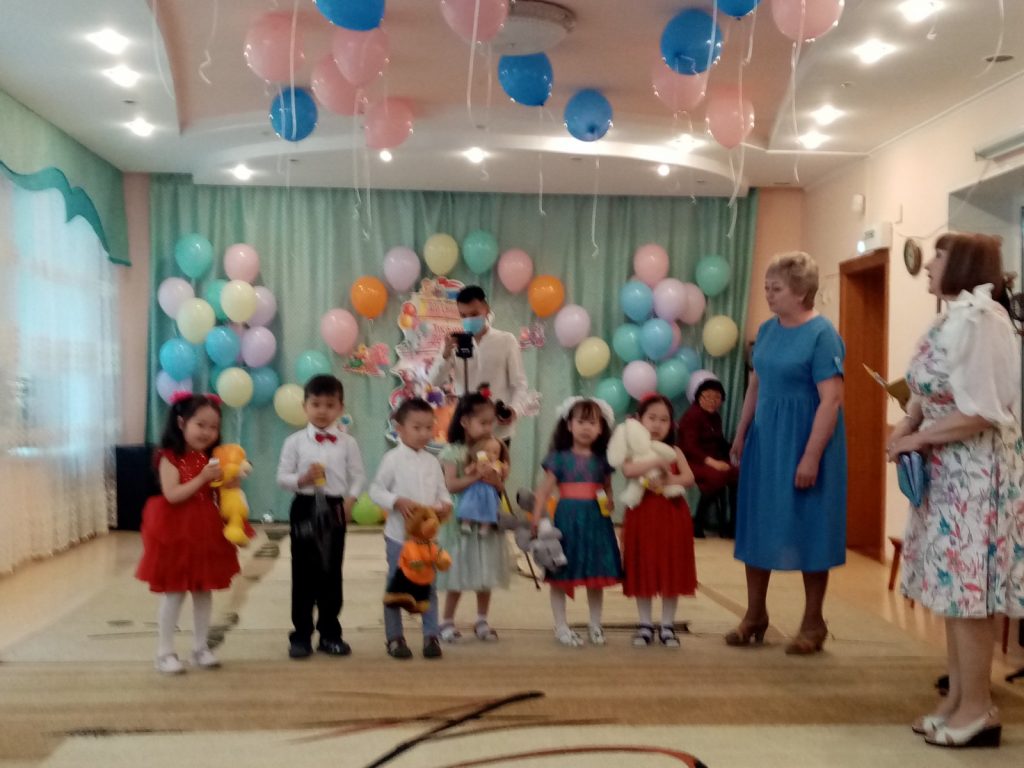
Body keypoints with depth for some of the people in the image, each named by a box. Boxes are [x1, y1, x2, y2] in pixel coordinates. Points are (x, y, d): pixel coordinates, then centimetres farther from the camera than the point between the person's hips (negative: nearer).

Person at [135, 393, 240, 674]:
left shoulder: (212, 459, 8)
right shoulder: (171, 457, -10)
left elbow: (220, 495, 10)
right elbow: (172, 495, -21)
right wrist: (203, 478, -25)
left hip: (207, 532, 6)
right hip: (177, 532, -6)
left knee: (204, 590, 11)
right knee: (173, 593, 0)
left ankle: (201, 648, 23)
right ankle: (165, 652, 10)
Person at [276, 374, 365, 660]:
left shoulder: (348, 442, 1)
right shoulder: (295, 441, -1)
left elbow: (358, 476, 2)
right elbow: (282, 477, -2)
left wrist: (350, 499, -14)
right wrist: (302, 479, -20)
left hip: (334, 509, 1)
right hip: (305, 508, -1)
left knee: (332, 573, 8)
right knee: (303, 574, 4)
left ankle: (330, 634, 19)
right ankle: (301, 636, 14)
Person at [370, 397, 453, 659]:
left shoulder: (432, 461, 5)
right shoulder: (393, 458, -9)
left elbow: (442, 491, 10)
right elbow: (376, 490, -8)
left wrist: (446, 505, -11)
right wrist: (397, 502, -23)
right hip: (399, 534, -4)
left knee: (429, 586, 8)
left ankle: (431, 636, 16)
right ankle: (394, 638, 16)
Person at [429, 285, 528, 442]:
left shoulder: (506, 340, 1)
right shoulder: (456, 343, 7)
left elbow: (519, 383, 0)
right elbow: (435, 381, 0)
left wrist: (515, 409, -20)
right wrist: (446, 353, -18)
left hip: (498, 430, -1)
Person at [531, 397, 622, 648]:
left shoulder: (602, 459, 7)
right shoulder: (560, 458, -3)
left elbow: (607, 488, 14)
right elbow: (544, 490, -6)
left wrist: (609, 502, -8)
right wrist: (536, 521, -13)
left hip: (596, 521, 3)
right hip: (567, 519, -3)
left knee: (597, 574, 9)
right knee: (561, 575, 4)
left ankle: (596, 626, 24)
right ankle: (561, 627, 16)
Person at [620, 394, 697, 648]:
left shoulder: (674, 452, 6)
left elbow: (689, 478, -9)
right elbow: (628, 470, -23)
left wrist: (668, 481, -26)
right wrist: (657, 462, -29)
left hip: (671, 516, 2)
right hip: (642, 515, -2)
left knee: (671, 571, 5)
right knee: (643, 571, 4)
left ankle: (667, 626, 15)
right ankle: (645, 625, 16)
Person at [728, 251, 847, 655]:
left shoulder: (822, 334, -15)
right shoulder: (767, 330, 6)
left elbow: (831, 400, -19)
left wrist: (811, 456, -22)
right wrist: (740, 435, 14)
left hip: (803, 441, -7)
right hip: (764, 440, 7)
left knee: (807, 529, 3)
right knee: (757, 525, 11)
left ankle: (813, 623, 18)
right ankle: (755, 615, 24)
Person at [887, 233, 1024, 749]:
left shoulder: (980, 318, -18)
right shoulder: (950, 319, 11)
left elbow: (981, 414, -22)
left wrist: (919, 438, -13)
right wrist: (906, 427, -4)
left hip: (978, 472, -9)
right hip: (947, 471, 9)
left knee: (968, 590, -2)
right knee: (953, 587, 14)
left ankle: (977, 709, 10)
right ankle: (958, 698, 24)